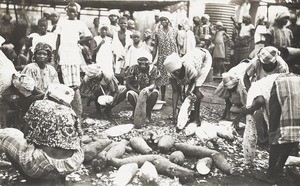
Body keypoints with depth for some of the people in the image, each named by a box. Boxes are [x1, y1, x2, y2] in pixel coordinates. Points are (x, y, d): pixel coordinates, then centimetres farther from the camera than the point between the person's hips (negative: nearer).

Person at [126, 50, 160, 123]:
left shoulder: (152, 69, -7)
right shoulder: (133, 69, -9)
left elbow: (153, 84, -16)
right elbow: (128, 85, -11)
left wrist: (148, 89, -42)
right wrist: (139, 92, -26)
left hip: (148, 93, 1)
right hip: (135, 91, 0)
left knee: (155, 93, -30)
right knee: (129, 94, -32)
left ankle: (148, 114, -10)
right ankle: (135, 111, -2)